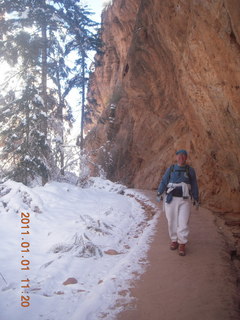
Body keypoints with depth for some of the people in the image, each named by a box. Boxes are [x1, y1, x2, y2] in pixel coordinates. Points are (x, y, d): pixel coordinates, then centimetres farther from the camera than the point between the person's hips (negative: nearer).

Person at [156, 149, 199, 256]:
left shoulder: (190, 170, 3)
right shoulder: (170, 169, 4)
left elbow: (194, 185, 7)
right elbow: (164, 182, 2)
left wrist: (196, 199, 7)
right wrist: (159, 193, -10)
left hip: (184, 200, -1)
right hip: (171, 199, 1)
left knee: (183, 222, -7)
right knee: (172, 221, 6)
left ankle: (182, 244, 1)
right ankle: (174, 241, 22)